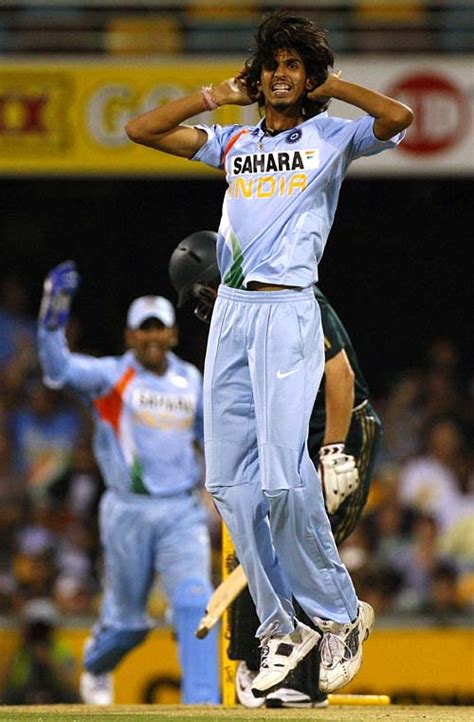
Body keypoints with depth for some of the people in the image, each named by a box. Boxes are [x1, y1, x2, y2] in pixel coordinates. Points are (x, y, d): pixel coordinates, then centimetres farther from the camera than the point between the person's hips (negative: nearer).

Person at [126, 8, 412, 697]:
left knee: (284, 478, -17)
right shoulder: (233, 142, 18)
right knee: (231, 480, 0)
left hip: (288, 312, -5)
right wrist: (219, 95, 13)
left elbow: (399, 118, -13)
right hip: (230, 311, 5)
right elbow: (140, 129, 14)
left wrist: (331, 85, 0)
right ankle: (282, 627, 7)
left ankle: (340, 613, 0)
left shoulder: (333, 138, 6)